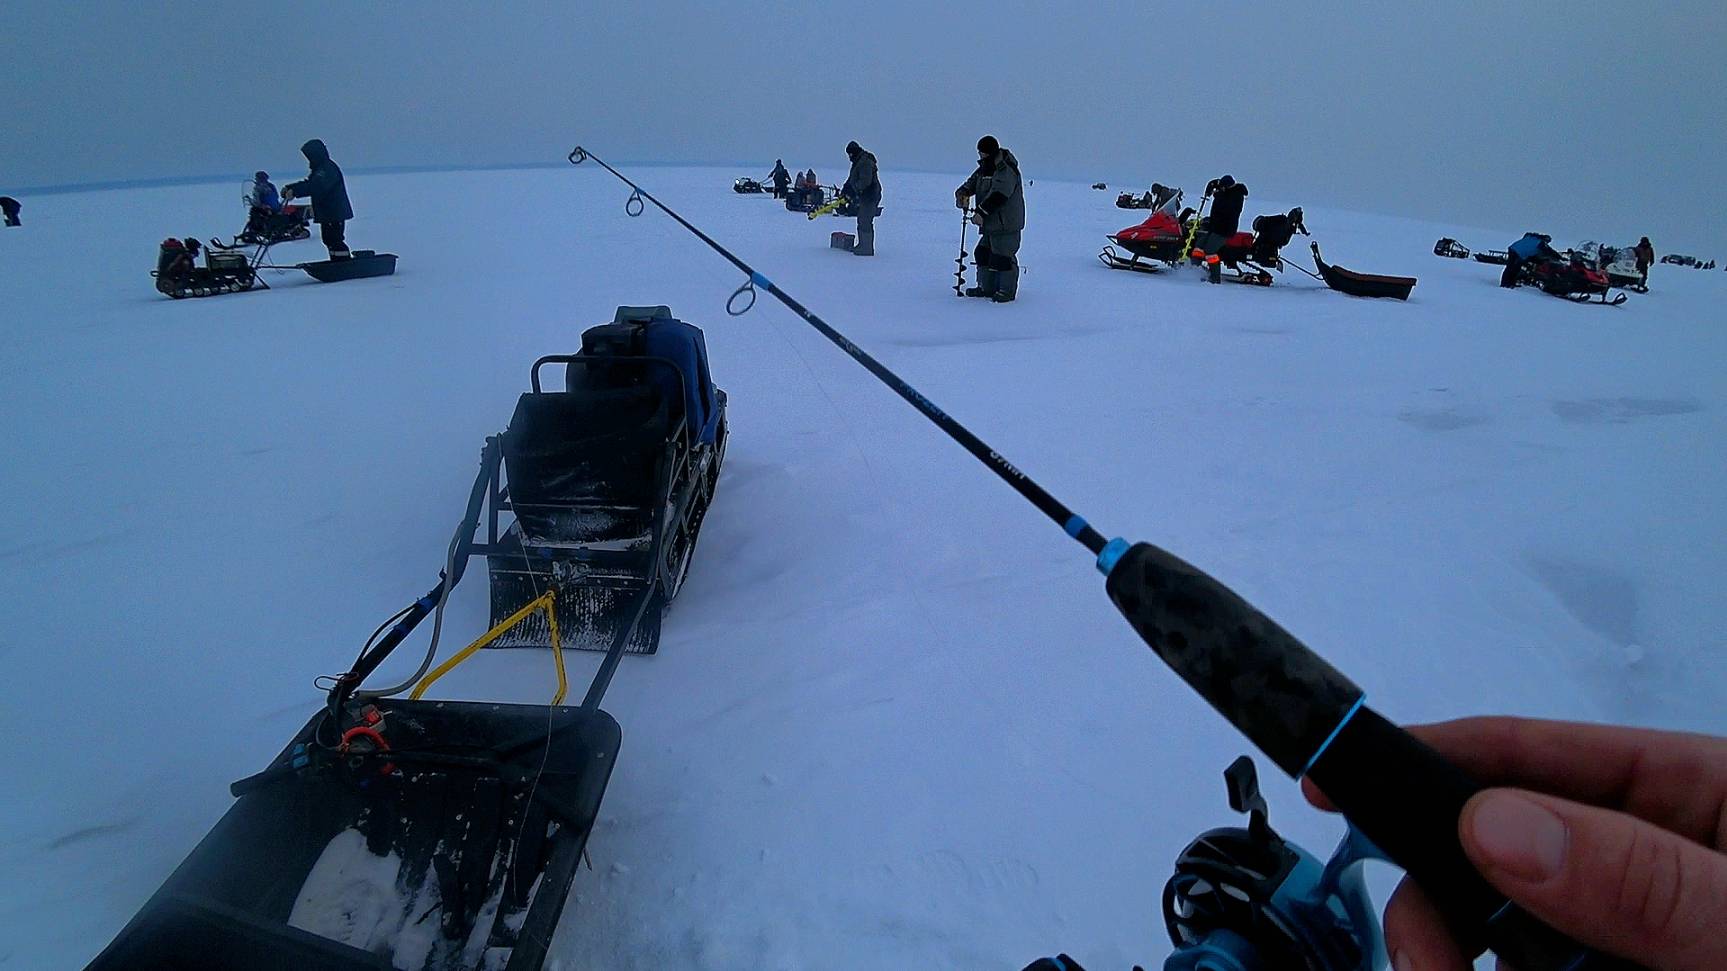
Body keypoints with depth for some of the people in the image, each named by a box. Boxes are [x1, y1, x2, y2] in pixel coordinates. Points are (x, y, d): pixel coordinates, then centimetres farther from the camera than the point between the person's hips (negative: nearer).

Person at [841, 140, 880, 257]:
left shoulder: (865, 162, -18)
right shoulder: (858, 161, 17)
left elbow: (865, 181, -27)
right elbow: (852, 178, 24)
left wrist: (855, 191, -19)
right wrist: (844, 189, 13)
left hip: (870, 196, -11)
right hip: (865, 196, 11)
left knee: (865, 222, -10)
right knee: (861, 220, 17)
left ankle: (868, 249, -7)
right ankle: (862, 245, 28)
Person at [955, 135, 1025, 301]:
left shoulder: (1006, 171, -17)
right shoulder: (985, 168, 13)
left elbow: (998, 196, -26)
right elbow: (972, 182, 13)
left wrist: (981, 212, -30)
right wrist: (963, 193, -9)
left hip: (1006, 223, -10)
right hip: (990, 223, 10)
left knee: (1002, 257, -7)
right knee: (983, 253, 12)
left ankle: (1007, 290, 5)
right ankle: (986, 287, 23)